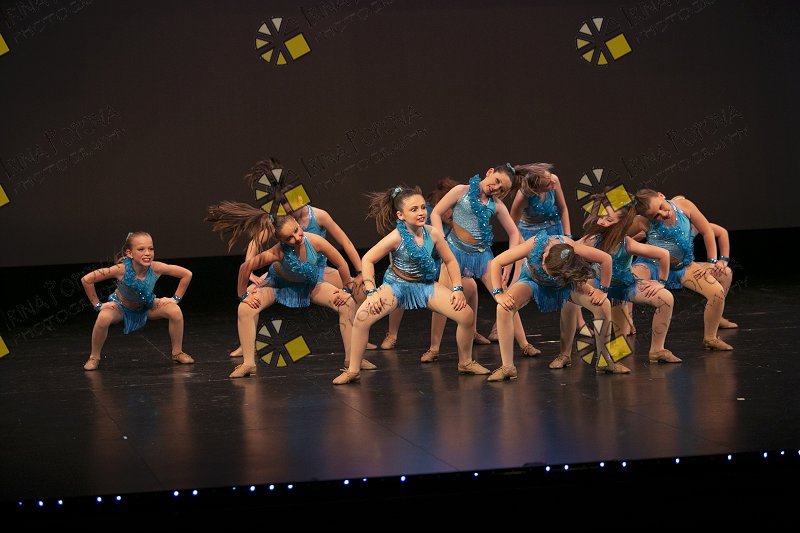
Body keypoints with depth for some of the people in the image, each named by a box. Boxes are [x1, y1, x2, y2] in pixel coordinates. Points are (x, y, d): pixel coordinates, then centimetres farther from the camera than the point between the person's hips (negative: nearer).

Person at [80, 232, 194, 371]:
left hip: (146, 306, 2)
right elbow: (86, 280, -30)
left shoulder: (156, 268, -31)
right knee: (103, 318, -34)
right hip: (120, 306, -2)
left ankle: (177, 353, 4)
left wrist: (176, 298, -12)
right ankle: (94, 358, -9)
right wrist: (98, 305, -22)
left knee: (175, 312, -20)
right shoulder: (121, 269, -37)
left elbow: (187, 274, -15)